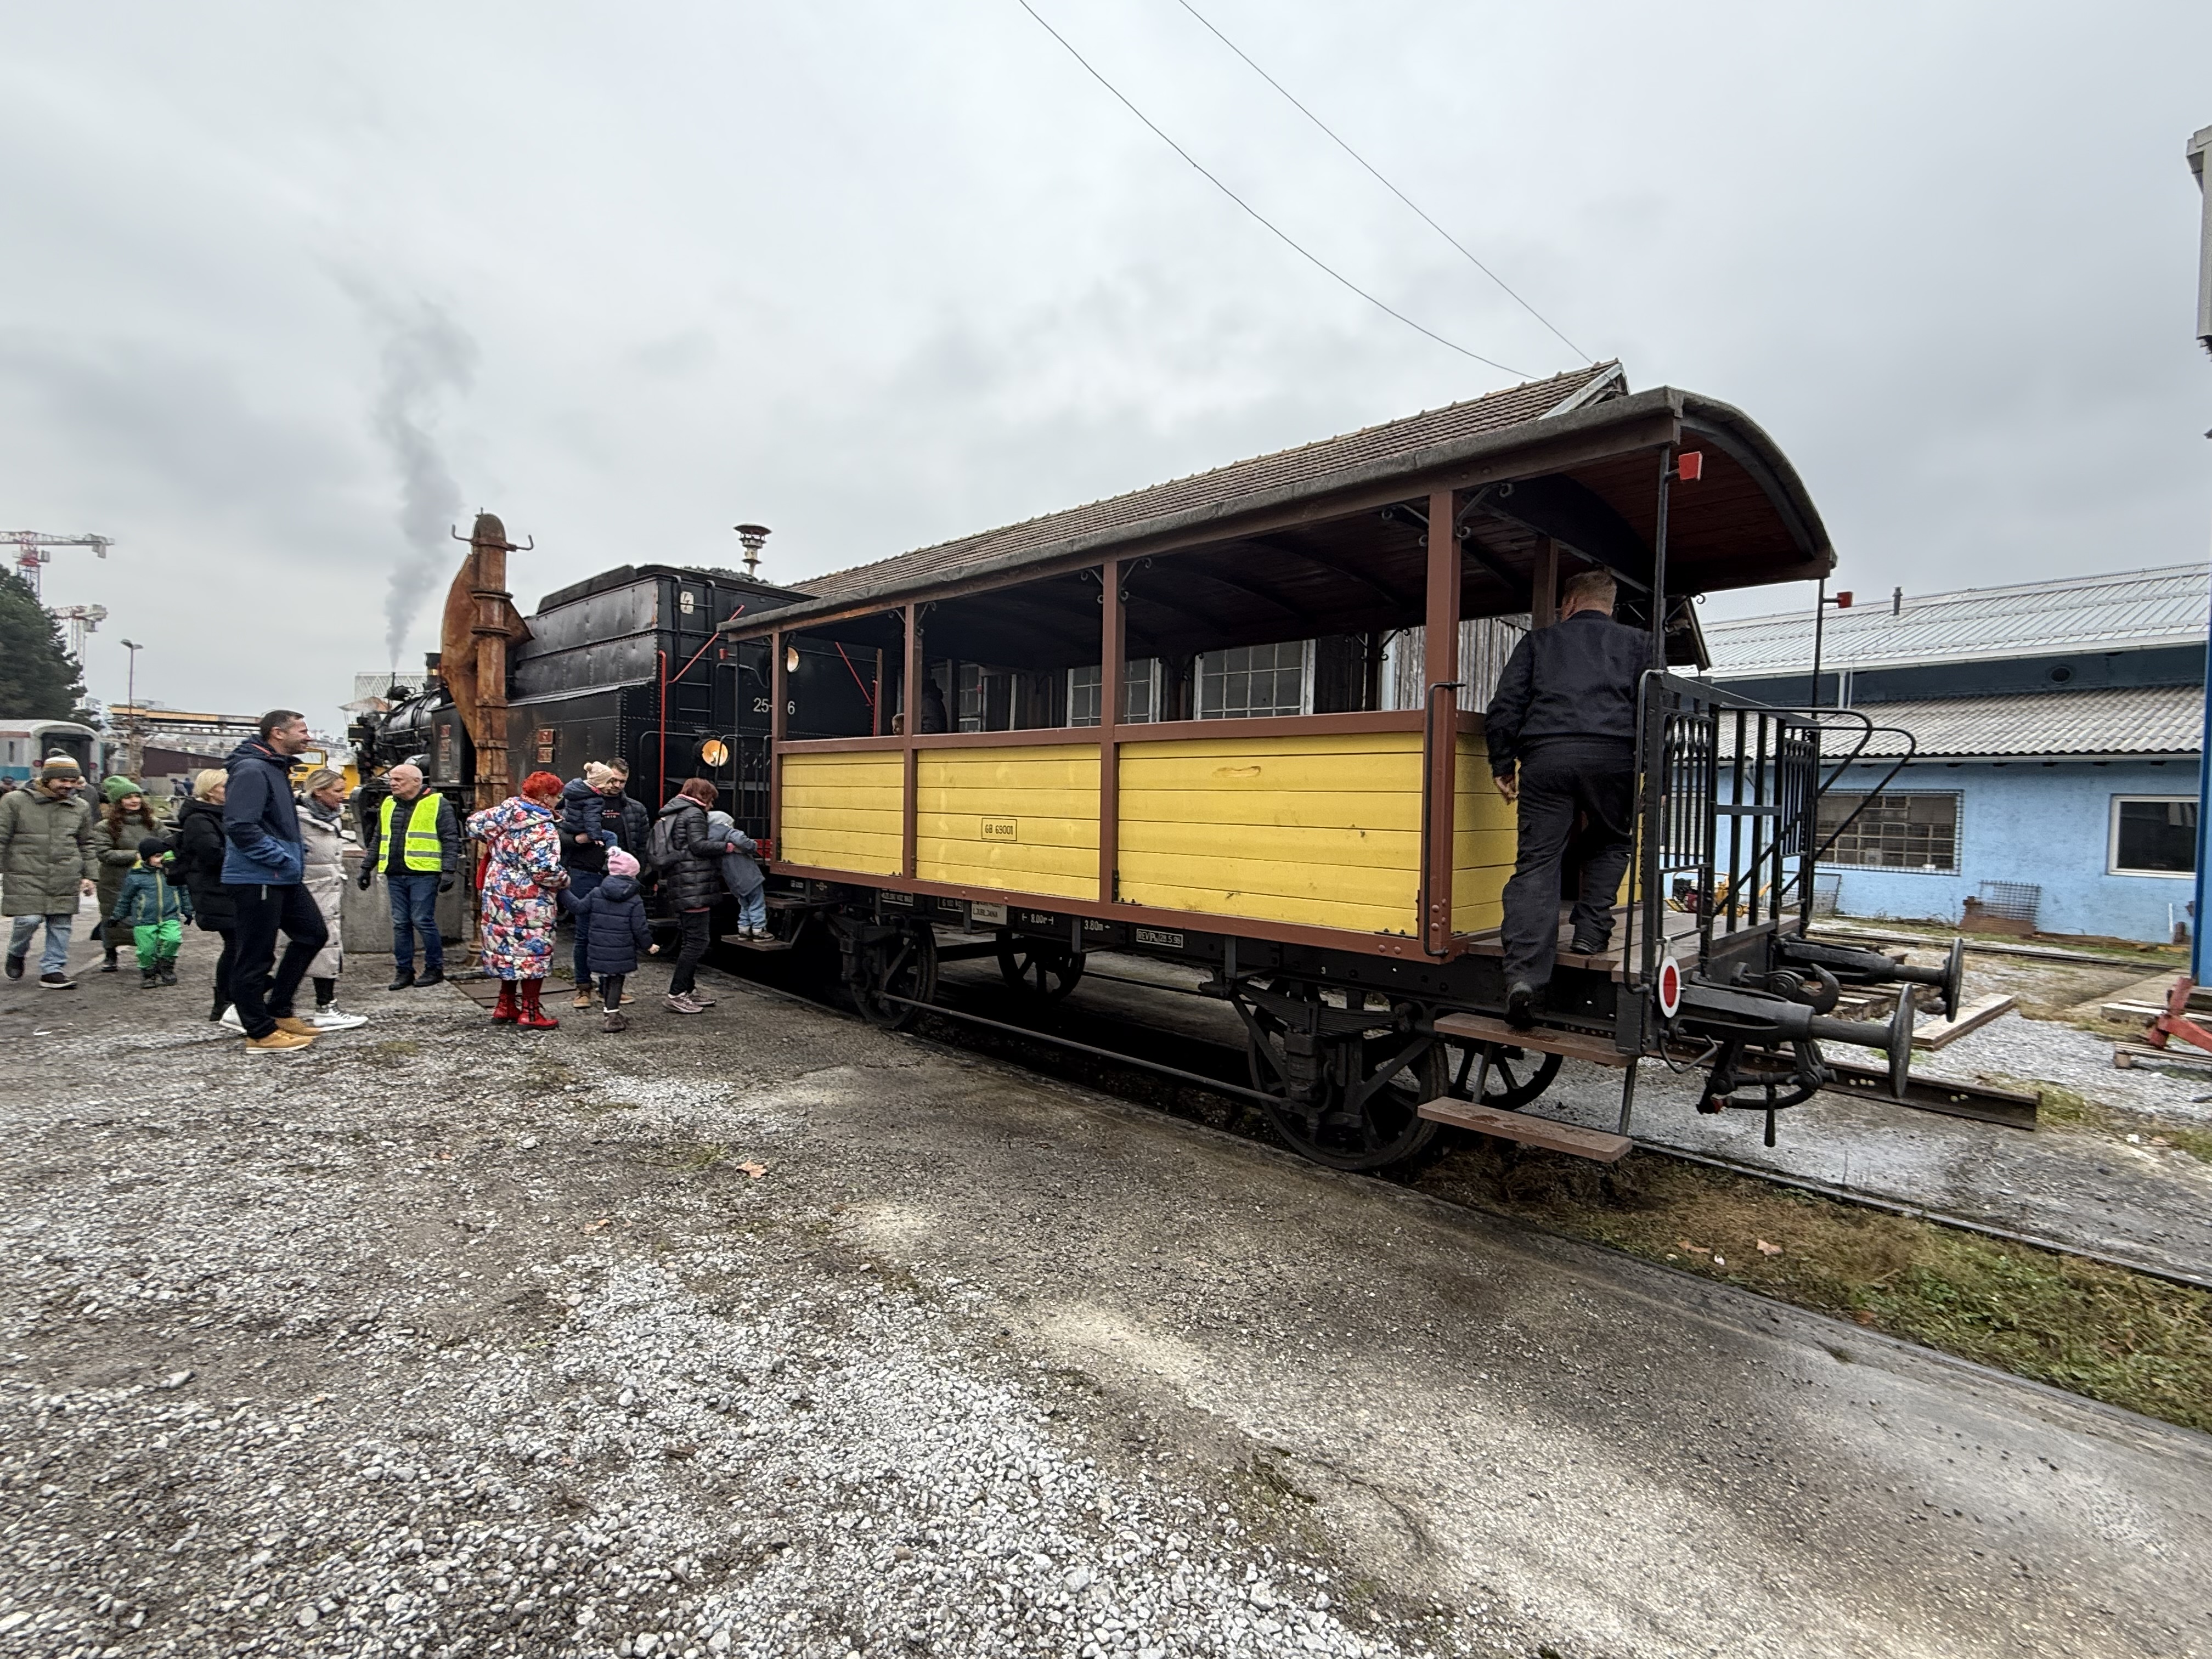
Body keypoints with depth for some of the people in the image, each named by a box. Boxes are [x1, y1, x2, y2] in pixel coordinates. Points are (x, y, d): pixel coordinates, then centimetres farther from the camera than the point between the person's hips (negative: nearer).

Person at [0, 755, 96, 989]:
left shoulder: (80, 808, 12)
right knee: (28, 919, -10)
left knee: (61, 925, 3)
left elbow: (86, 845, 18)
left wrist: (88, 875, 13)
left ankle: (52, 971, 12)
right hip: (25, 877, -3)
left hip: (66, 881, 3)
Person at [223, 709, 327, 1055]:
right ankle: (260, 1033, 7)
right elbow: (241, 827, -25)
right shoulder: (252, 770, -16)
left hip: (282, 878, 11)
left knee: (312, 932, 16)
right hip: (256, 879, -11)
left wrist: (295, 851, 16)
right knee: (256, 956, -2)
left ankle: (279, 1011, 24)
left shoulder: (277, 768, 17)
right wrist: (283, 858, -19)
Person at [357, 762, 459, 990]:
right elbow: (377, 840, 25)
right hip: (395, 875, 6)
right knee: (400, 924, 8)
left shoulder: (438, 804, -2)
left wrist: (449, 871, -13)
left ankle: (435, 969, 7)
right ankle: (404, 971, 15)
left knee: (422, 921, -5)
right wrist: (367, 867, 21)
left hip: (423, 874, -6)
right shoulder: (388, 805, 17)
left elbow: (451, 840, -6)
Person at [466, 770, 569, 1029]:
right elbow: (546, 870, -26)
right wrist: (565, 880, -7)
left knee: (507, 949, 18)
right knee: (534, 953, 2)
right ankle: (531, 1013, 7)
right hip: (531, 903, -8)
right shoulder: (544, 829, -20)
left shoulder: (505, 810, 2)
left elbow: (474, 823, 15)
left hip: (499, 894, 8)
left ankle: (506, 1006, 28)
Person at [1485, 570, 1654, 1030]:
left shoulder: (1538, 641, 24)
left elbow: (1505, 707, 11)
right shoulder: (1638, 642, 25)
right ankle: (1591, 934, 17)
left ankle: (1524, 974, -15)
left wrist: (1502, 763, 13)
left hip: (1546, 755, 0)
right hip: (1613, 754, 1)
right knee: (1611, 844, 26)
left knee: (1537, 861, -3)